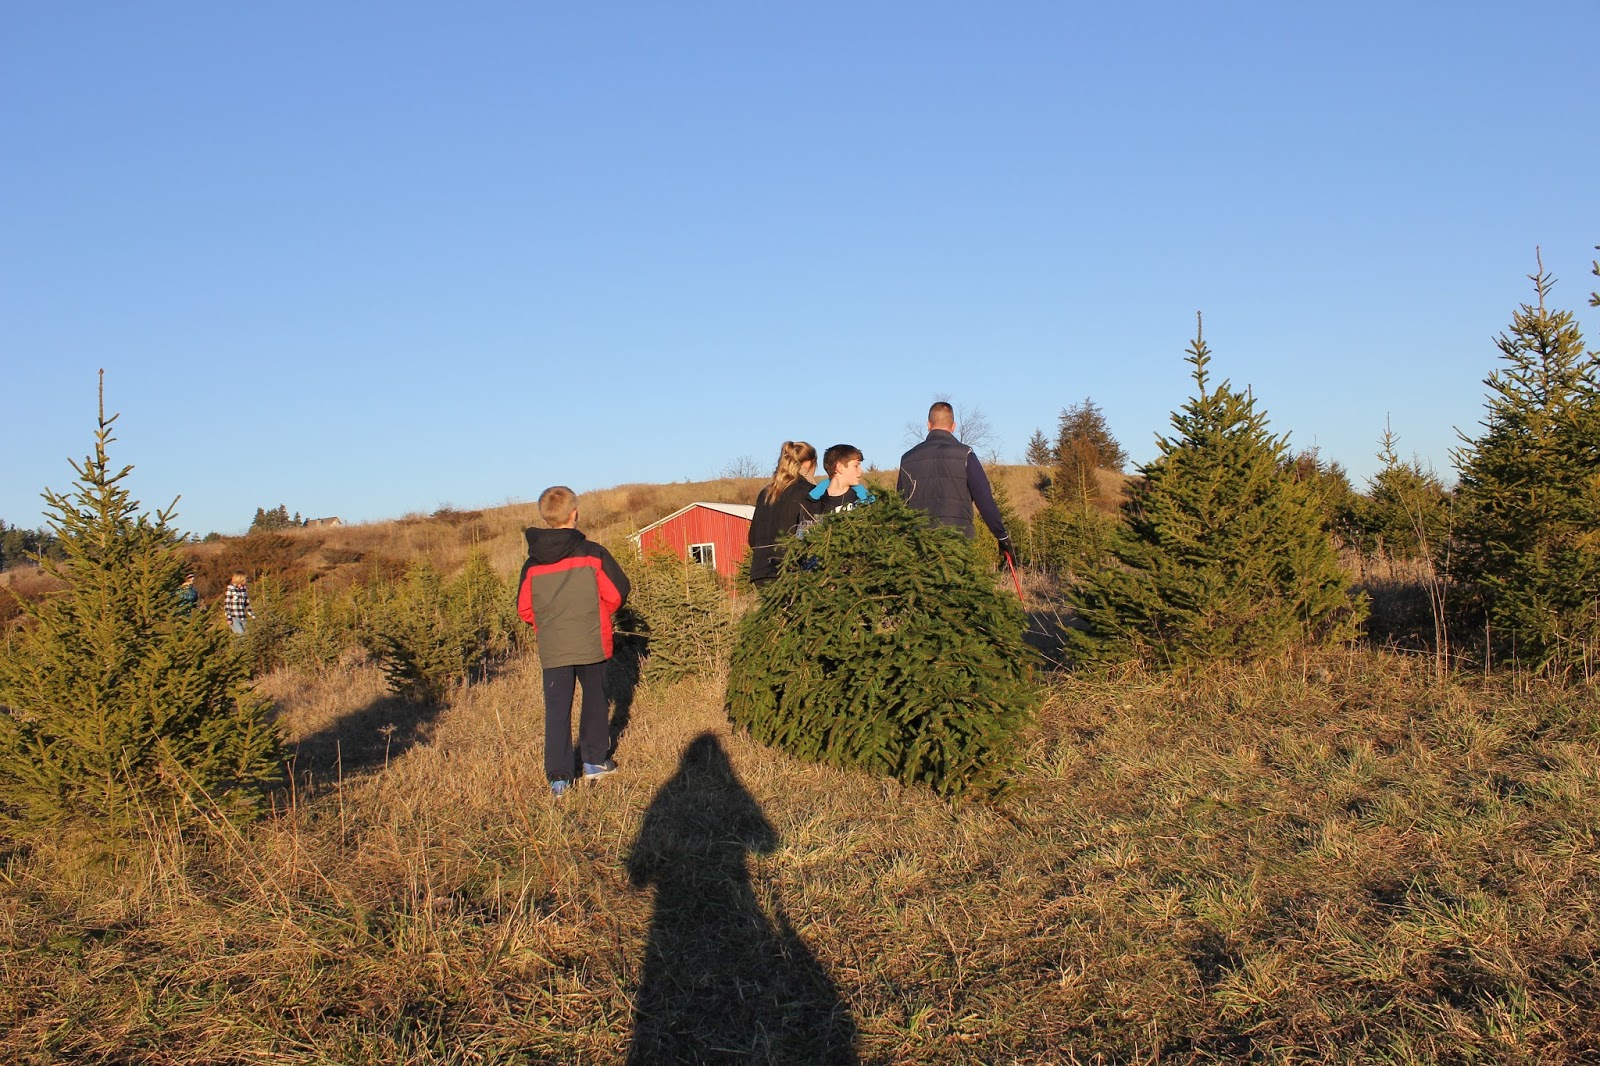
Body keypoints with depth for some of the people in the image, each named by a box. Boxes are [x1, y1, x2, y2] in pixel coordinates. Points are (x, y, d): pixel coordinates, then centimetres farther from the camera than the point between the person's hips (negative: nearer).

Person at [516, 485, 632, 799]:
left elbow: (525, 609, 5)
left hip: (552, 649, 1)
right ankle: (595, 760, 26)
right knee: (594, 700, 17)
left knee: (557, 710, 4)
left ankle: (558, 778, 1)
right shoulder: (592, 553, -7)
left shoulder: (532, 564, 0)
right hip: (590, 643, -1)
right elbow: (616, 593, -4)